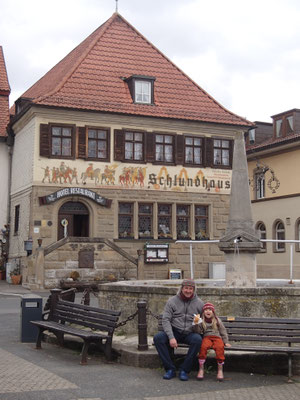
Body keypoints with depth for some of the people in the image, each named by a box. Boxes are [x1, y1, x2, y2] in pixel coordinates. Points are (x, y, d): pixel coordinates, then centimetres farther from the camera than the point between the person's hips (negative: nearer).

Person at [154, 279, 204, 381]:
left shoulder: (199, 303, 6)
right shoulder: (172, 301, 2)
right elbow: (166, 320, -6)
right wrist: (171, 337, -19)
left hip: (190, 333, 0)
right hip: (174, 331, 0)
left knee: (198, 339, -34)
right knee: (158, 338, -26)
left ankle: (184, 370, -20)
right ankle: (170, 369, -15)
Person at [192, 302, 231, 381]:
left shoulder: (217, 320, 18)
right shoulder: (201, 321, 15)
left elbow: (223, 331, 20)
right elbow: (198, 331, 3)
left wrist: (226, 342, 10)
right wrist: (195, 323, -12)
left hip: (217, 337, 1)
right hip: (206, 337, -1)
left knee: (220, 347, -35)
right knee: (203, 346, -37)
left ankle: (220, 369, -24)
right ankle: (201, 368, -25)